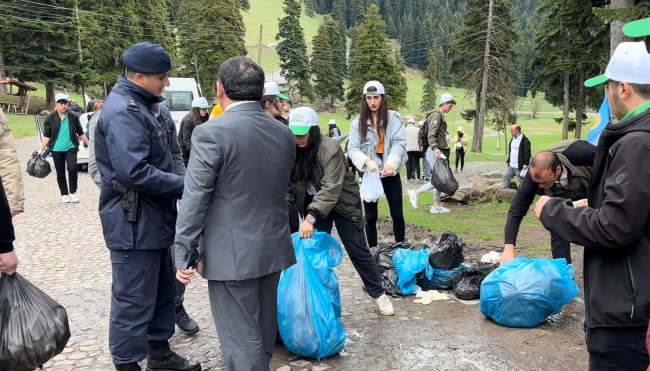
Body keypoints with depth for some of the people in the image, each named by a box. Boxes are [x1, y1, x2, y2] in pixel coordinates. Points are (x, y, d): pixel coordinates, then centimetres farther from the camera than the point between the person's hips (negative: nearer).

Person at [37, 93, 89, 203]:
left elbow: (81, 133, 12)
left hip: (71, 148, -1)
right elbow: (46, 136, 1)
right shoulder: (50, 118, 2)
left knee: (72, 168, -18)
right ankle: (64, 194, 20)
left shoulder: (73, 117, 3)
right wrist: (40, 150, -7)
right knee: (60, 173, 7)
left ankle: (73, 192, 0)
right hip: (56, 149, 1)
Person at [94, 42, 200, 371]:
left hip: (153, 218, 10)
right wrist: (184, 185, -20)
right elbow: (134, 171, -28)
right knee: (134, 300, 2)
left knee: (162, 291, 20)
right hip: (133, 223, -10)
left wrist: (177, 189, 8)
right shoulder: (123, 112, -19)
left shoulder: (142, 106, 13)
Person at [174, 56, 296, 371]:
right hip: (273, 246, 7)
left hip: (233, 252, -7)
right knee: (263, 330, 21)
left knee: (241, 338, 3)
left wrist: (185, 253, -8)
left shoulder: (212, 133, -15)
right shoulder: (284, 133, 4)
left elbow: (195, 200, -14)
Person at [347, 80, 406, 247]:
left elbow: (399, 143, -10)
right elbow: (352, 148, -6)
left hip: (391, 174, 0)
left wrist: (391, 162, -29)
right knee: (370, 216, 9)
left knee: (397, 214, 7)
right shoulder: (357, 121, 0)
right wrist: (367, 161, -26)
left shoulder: (394, 118, -2)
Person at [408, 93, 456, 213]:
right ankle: (416, 193, -4)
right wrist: (435, 148, -35)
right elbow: (430, 135, -23)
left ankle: (436, 206, 15)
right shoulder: (436, 115, -12)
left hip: (439, 151, 10)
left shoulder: (440, 116, 20)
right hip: (435, 152, -10)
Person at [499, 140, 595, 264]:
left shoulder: (581, 153, -43)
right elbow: (516, 211, -27)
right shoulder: (534, 174, -33)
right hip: (562, 201, 1)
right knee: (558, 235, -7)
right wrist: (509, 247, -35)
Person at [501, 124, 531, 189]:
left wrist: (526, 164, -22)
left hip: (519, 167, -8)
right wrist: (508, 161, 19)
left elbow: (527, 153, -18)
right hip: (510, 166, 8)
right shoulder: (512, 139, 12)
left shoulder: (525, 141, -15)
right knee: (505, 178, 10)